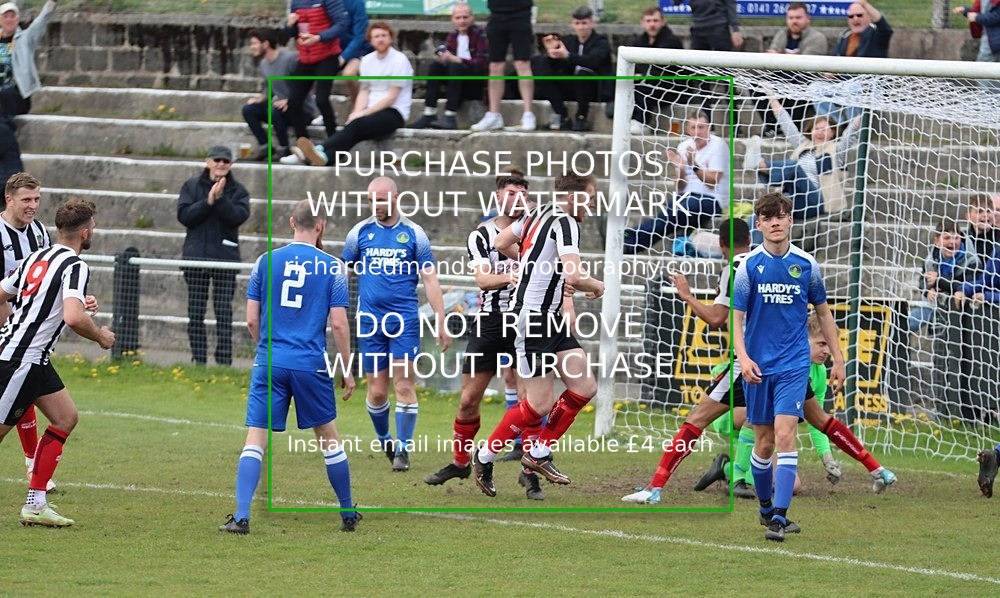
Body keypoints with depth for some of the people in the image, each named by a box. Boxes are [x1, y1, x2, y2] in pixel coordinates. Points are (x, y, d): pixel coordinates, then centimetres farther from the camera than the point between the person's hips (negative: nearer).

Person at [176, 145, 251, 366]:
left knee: (224, 313, -5)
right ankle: (198, 361, 9)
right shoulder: (192, 186, 7)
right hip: (196, 256, 1)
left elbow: (239, 216, -10)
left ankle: (224, 361, -4)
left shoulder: (237, 191, 6)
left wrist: (220, 199, -19)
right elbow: (183, 215, -5)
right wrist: (208, 201, -14)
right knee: (195, 314, 3)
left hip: (225, 257, -1)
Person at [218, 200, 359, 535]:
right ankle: (348, 515, 23)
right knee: (328, 437, 14)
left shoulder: (266, 262, 4)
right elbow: (339, 324, -4)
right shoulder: (333, 268, -1)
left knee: (255, 440, 0)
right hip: (312, 365, -1)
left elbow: (251, 319, 5)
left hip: (269, 364, 1)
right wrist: (347, 371, 5)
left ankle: (241, 517, -12)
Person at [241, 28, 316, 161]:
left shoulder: (289, 59, -20)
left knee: (275, 111, -35)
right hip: (279, 103, 8)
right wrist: (260, 99, 1)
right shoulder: (264, 63, 8)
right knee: (248, 110, -8)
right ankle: (265, 148, -4)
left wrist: (288, 101, -29)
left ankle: (283, 149, -16)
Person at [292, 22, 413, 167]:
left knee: (357, 125, -33)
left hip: (394, 113, -5)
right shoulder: (367, 60, 14)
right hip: (372, 110, 5)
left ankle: (321, 152, -53)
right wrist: (357, 112, -10)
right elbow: (364, 92, 11)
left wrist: (363, 113, -14)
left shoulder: (399, 60, -5)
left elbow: (391, 97, -9)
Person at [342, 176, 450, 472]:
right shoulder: (360, 232, 6)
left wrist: (441, 323, -3)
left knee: (404, 386, -7)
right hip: (370, 322, 1)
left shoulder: (414, 234, 2)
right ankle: (384, 441, 24)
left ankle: (403, 449, 0)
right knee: (377, 391, 1)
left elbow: (430, 281, 2)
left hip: (405, 322, -1)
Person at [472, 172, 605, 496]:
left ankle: (538, 453, 13)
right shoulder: (564, 223, -17)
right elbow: (574, 278, -28)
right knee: (540, 404, -6)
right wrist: (596, 286, -7)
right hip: (533, 320, -10)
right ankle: (485, 457, 10)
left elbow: (501, 243, 24)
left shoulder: (539, 213, 11)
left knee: (585, 387, 5)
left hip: (550, 318, 10)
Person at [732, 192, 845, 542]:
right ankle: (767, 508, 28)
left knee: (784, 435, -16)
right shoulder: (749, 266, -2)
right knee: (764, 442, 7)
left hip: (794, 364, -1)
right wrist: (743, 357, -17)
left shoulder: (806, 264, 2)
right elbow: (736, 317, -2)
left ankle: (779, 518, -19)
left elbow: (823, 312, 13)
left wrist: (837, 359, 12)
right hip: (758, 365, 1)